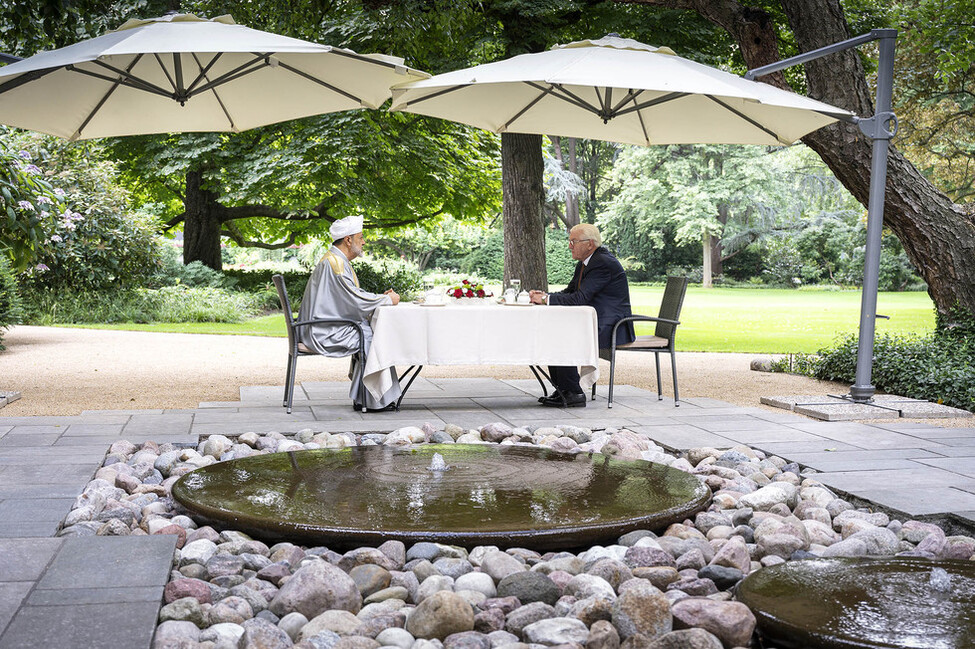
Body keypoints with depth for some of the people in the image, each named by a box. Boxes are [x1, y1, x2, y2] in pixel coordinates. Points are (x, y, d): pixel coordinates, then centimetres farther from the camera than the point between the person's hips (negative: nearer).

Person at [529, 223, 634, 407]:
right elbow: (569, 292, 16)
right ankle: (563, 390, 4)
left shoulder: (604, 263, -18)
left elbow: (580, 298, -25)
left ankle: (574, 394, -14)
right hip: (593, 323, 10)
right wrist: (544, 296, -3)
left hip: (611, 327, -10)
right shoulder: (583, 264, 14)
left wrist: (546, 299, -18)